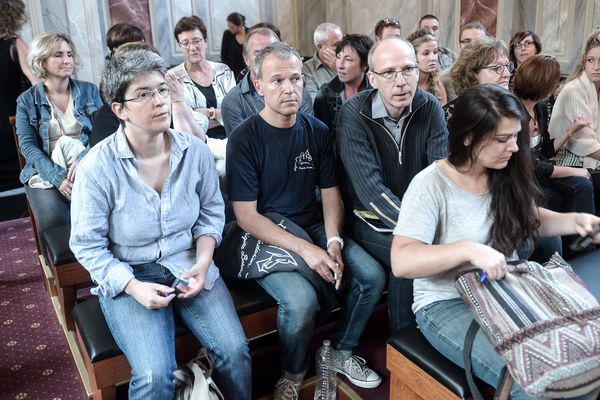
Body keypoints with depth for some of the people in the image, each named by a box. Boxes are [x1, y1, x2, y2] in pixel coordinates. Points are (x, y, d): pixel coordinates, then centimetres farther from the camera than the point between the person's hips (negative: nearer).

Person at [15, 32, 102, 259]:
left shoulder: (89, 91, 10)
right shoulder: (27, 101, 7)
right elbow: (28, 146, -2)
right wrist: (58, 178, -19)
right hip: (45, 172, -1)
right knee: (54, 219, -29)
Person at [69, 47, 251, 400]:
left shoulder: (195, 150, -5)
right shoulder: (98, 167, -14)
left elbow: (212, 212, 7)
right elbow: (87, 245, -7)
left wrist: (203, 262, -8)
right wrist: (134, 287, -18)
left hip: (189, 265, 3)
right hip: (129, 275, -2)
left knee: (235, 351, -14)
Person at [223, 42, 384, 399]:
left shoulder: (318, 131, 2)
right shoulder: (244, 139, -13)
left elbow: (331, 194, 4)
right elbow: (246, 217, -16)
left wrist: (333, 240, -15)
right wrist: (305, 248, -25)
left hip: (313, 225, 5)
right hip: (265, 235, -5)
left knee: (373, 276, -12)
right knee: (301, 300, -28)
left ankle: (340, 352, 15)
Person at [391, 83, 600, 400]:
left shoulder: (506, 175, 1)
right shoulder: (431, 185, -19)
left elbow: (530, 220, 18)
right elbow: (401, 262, -28)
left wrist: (574, 221, 0)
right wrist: (468, 249, -39)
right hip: (447, 304, -6)